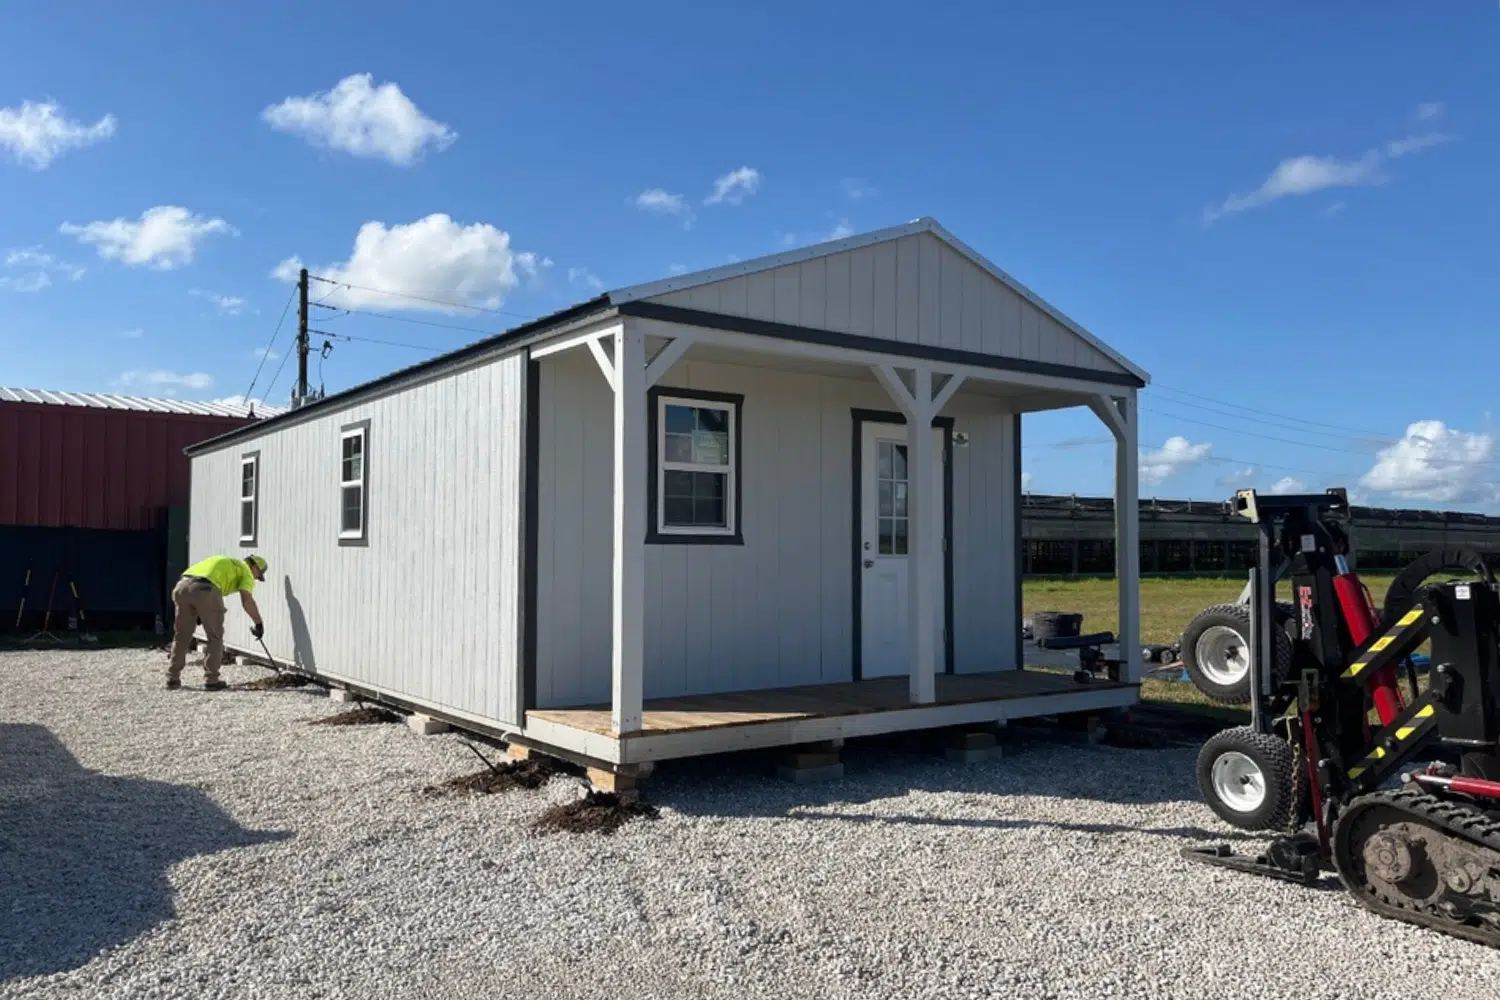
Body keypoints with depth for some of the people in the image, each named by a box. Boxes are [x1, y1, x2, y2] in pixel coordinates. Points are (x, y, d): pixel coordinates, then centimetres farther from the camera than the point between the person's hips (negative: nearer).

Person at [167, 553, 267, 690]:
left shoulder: (224, 562, 37)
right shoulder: (245, 571, 16)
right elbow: (246, 600, -1)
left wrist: (198, 614, 36)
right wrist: (259, 623, 6)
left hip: (182, 586, 7)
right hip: (205, 589, -6)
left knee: (182, 636, 19)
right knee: (215, 637, 9)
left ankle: (173, 679, 23)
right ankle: (211, 680, 10)